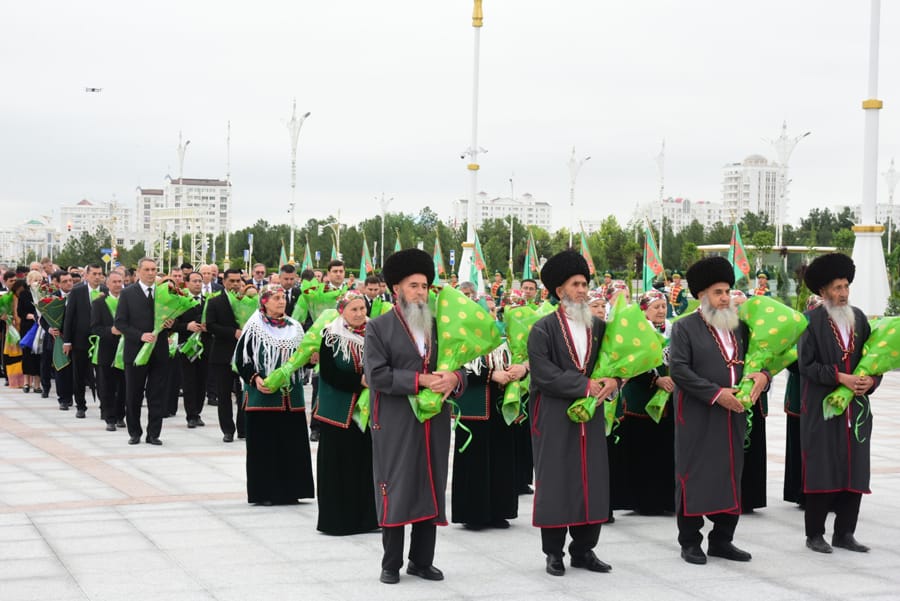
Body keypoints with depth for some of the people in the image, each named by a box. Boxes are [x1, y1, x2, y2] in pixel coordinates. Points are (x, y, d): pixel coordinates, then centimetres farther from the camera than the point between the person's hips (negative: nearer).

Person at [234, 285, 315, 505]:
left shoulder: (294, 328, 12)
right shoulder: (253, 328, -3)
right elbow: (241, 359, -4)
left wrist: (311, 359, -3)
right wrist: (255, 378, -17)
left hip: (290, 396, 5)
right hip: (263, 396, -5)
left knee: (291, 444, 5)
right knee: (264, 444, -2)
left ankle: (290, 490, 13)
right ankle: (264, 492, 4)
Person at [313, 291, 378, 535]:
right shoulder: (331, 337, -3)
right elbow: (329, 373, -11)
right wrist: (359, 381, -18)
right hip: (339, 412, -3)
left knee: (367, 463, 3)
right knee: (339, 464, -1)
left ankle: (367, 516, 10)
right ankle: (337, 518, 6)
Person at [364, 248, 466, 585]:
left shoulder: (440, 326, 15)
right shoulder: (378, 328, 0)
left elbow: (459, 368, 13)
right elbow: (376, 375, -11)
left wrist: (453, 379, -11)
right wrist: (420, 380, -17)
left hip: (435, 423, 5)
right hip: (395, 425, -4)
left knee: (431, 490, 7)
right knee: (396, 490, -2)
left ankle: (422, 561, 18)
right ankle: (391, 564, 9)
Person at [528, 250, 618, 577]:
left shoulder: (598, 326, 10)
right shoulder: (543, 329, -6)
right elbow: (544, 374, -15)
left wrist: (613, 381, -7)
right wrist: (586, 386, -16)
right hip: (554, 418, -5)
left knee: (592, 480, 6)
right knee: (555, 481, 0)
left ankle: (584, 549, 17)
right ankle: (554, 552, 11)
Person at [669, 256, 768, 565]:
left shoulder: (738, 327, 15)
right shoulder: (685, 327, -4)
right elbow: (678, 369, -13)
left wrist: (761, 375, -4)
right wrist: (716, 394, -17)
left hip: (733, 415, 6)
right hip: (697, 419, -6)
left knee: (731, 475, 8)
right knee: (694, 476, 0)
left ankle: (722, 539, 19)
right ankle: (690, 542, 9)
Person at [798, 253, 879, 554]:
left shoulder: (858, 317, 10)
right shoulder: (812, 320, -5)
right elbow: (806, 364, -9)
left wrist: (871, 380, -6)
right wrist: (840, 377, -16)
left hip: (856, 408, 5)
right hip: (822, 408, -5)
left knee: (855, 470, 6)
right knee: (822, 470, -2)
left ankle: (844, 533, 16)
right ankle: (815, 534, 9)